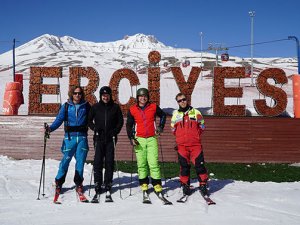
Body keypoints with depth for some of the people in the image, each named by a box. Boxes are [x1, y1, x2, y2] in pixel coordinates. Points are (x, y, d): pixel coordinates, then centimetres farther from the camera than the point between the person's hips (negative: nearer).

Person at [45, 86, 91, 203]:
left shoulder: (86, 106, 8)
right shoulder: (66, 106, 5)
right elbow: (59, 119, 0)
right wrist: (50, 128, -14)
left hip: (82, 137, 1)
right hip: (70, 137, -1)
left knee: (80, 161, 3)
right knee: (65, 160, -5)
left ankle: (79, 185, 15)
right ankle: (58, 183, 9)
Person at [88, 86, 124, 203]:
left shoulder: (115, 107, 6)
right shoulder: (95, 107, 6)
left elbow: (120, 121, 11)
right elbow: (89, 120, 12)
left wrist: (115, 131, -3)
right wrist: (94, 128, -5)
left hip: (111, 139, 0)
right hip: (99, 138, 0)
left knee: (109, 162, 2)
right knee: (98, 162, -6)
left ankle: (108, 186, 11)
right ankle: (97, 188, -4)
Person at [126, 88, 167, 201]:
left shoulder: (154, 107, 5)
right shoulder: (132, 110, 5)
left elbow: (163, 115, 23)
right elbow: (129, 125, 10)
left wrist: (161, 127, 14)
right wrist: (131, 138, -1)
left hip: (151, 139, 0)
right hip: (139, 139, 1)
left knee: (153, 163, -7)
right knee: (141, 164, 1)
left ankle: (157, 186, -3)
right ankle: (144, 186, 9)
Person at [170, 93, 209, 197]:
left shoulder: (195, 112, 4)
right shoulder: (175, 114, 9)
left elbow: (202, 126, 13)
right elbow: (173, 129, 21)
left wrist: (195, 136, 12)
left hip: (195, 144, -1)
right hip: (181, 145, 1)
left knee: (199, 164, -5)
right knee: (184, 166, 3)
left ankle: (203, 184, 4)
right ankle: (185, 185, 13)